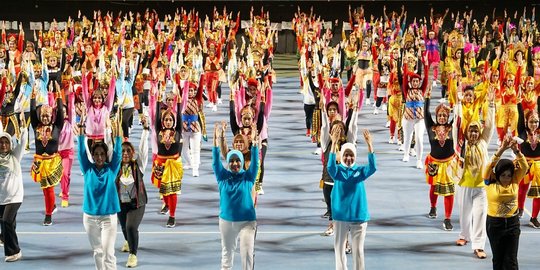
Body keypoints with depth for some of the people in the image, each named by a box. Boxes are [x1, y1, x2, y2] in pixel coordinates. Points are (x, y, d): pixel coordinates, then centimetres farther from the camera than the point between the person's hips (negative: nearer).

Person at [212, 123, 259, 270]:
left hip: (247, 221, -2)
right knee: (227, 252, 16)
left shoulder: (248, 177, -2)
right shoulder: (223, 177, 0)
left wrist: (254, 143, -26)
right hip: (226, 221, 2)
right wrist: (215, 141, -21)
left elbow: (255, 163, -13)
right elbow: (216, 162, -9)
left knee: (247, 251, -11)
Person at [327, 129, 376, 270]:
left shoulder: (360, 170, -1)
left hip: (359, 216, 0)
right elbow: (330, 166, -26)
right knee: (339, 247, 8)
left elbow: (373, 167, -20)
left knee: (358, 249, 6)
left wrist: (369, 145, -31)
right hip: (340, 215, 0)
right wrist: (334, 143, -37)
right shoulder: (337, 170, -3)